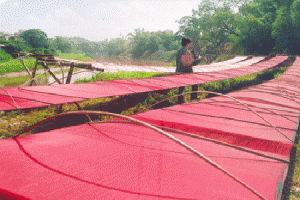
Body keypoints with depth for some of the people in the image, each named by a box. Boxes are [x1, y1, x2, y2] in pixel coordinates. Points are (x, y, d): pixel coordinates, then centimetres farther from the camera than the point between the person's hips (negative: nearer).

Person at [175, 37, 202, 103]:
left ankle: (180, 101, 14)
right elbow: (192, 63, -21)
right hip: (187, 72, -7)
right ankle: (193, 97, 18)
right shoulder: (187, 52, -17)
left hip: (179, 72, 7)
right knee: (194, 84, 13)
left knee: (181, 87, 14)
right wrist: (199, 59, -6)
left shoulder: (178, 51, 8)